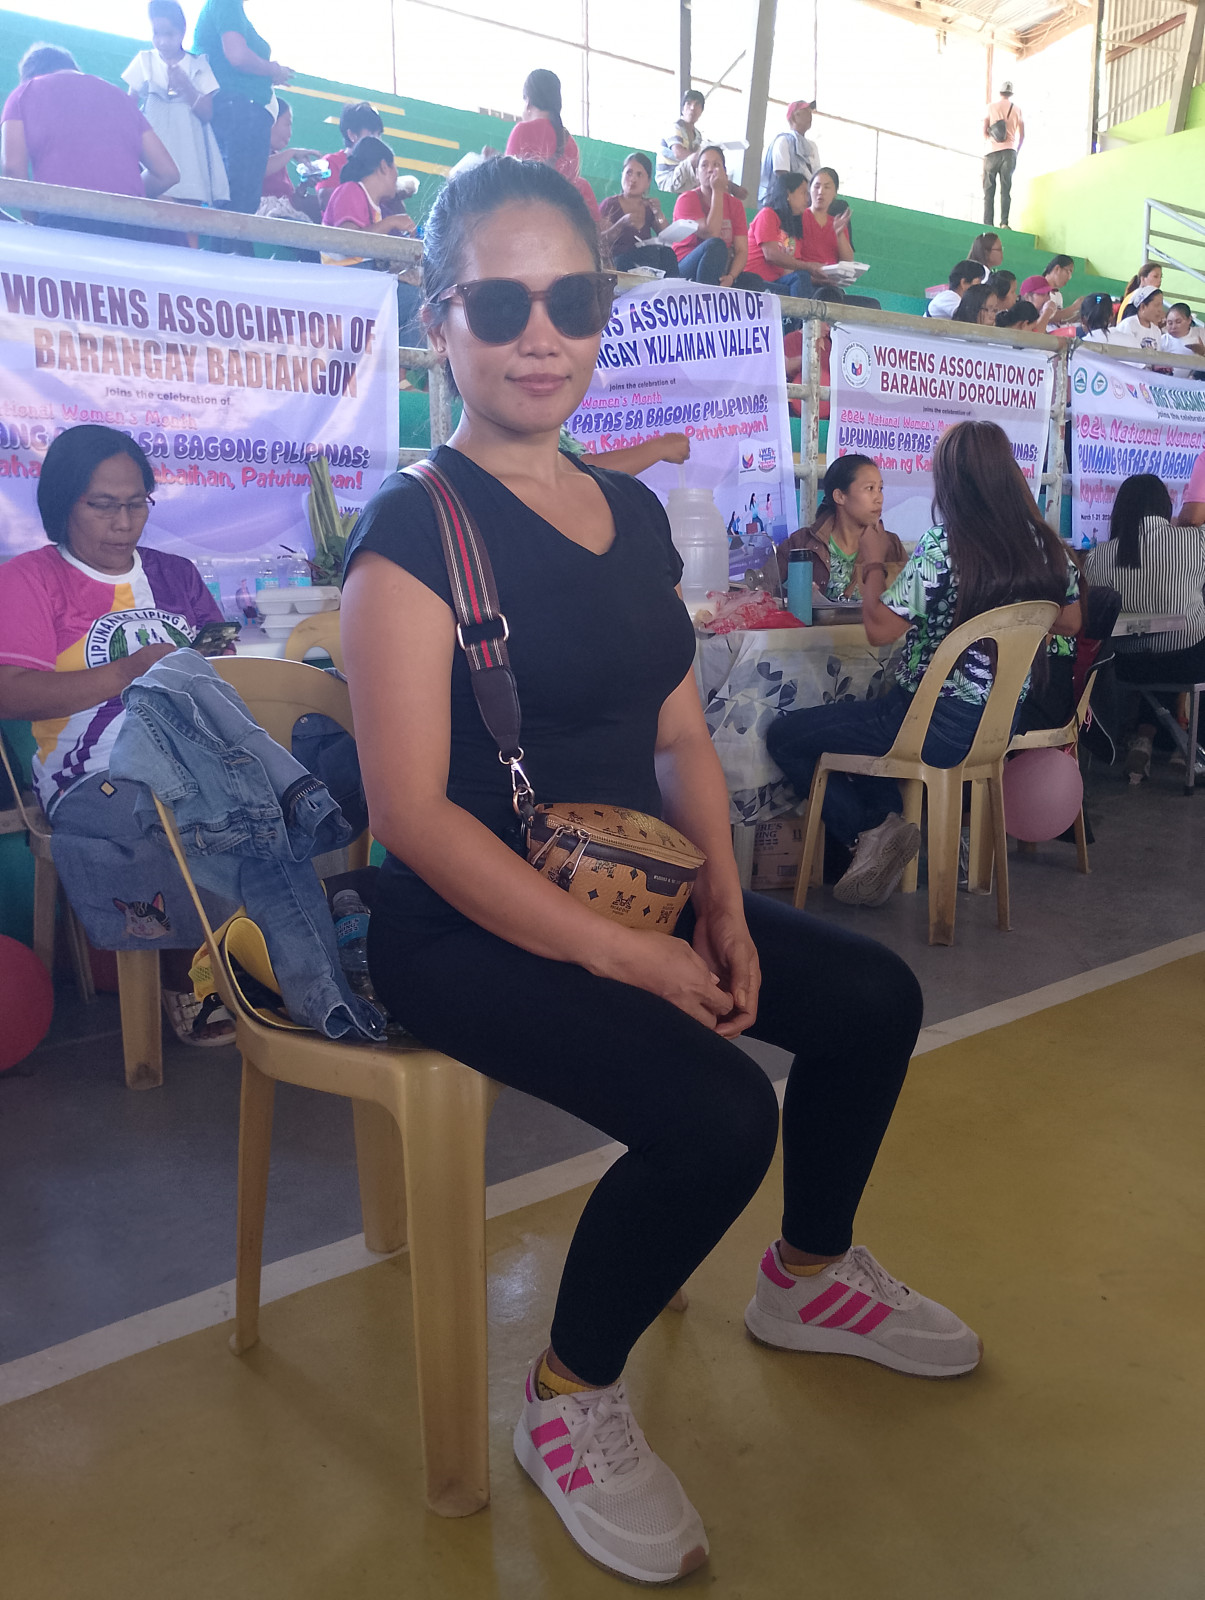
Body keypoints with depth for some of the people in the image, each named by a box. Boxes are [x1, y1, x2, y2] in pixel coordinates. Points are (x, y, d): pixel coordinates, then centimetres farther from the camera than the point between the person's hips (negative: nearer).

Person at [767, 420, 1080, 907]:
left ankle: (869, 831, -5)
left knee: (784, 735, 5)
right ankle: (889, 828, 17)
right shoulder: (1043, 543, -1)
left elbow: (879, 628, -19)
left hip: (939, 726, -8)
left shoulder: (942, 545, -21)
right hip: (1003, 721, 8)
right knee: (861, 717, 32)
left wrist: (874, 563, -3)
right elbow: (1069, 622, 13)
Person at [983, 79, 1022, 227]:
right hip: (1010, 152, 1)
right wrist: (1017, 154, 23)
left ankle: (988, 223, -11)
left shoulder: (991, 107, 6)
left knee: (989, 190, -1)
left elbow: (984, 132, 2)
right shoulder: (1017, 110, 10)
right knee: (1006, 190, 0)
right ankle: (1004, 222, -13)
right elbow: (1022, 136, 9)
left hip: (993, 152, -1)